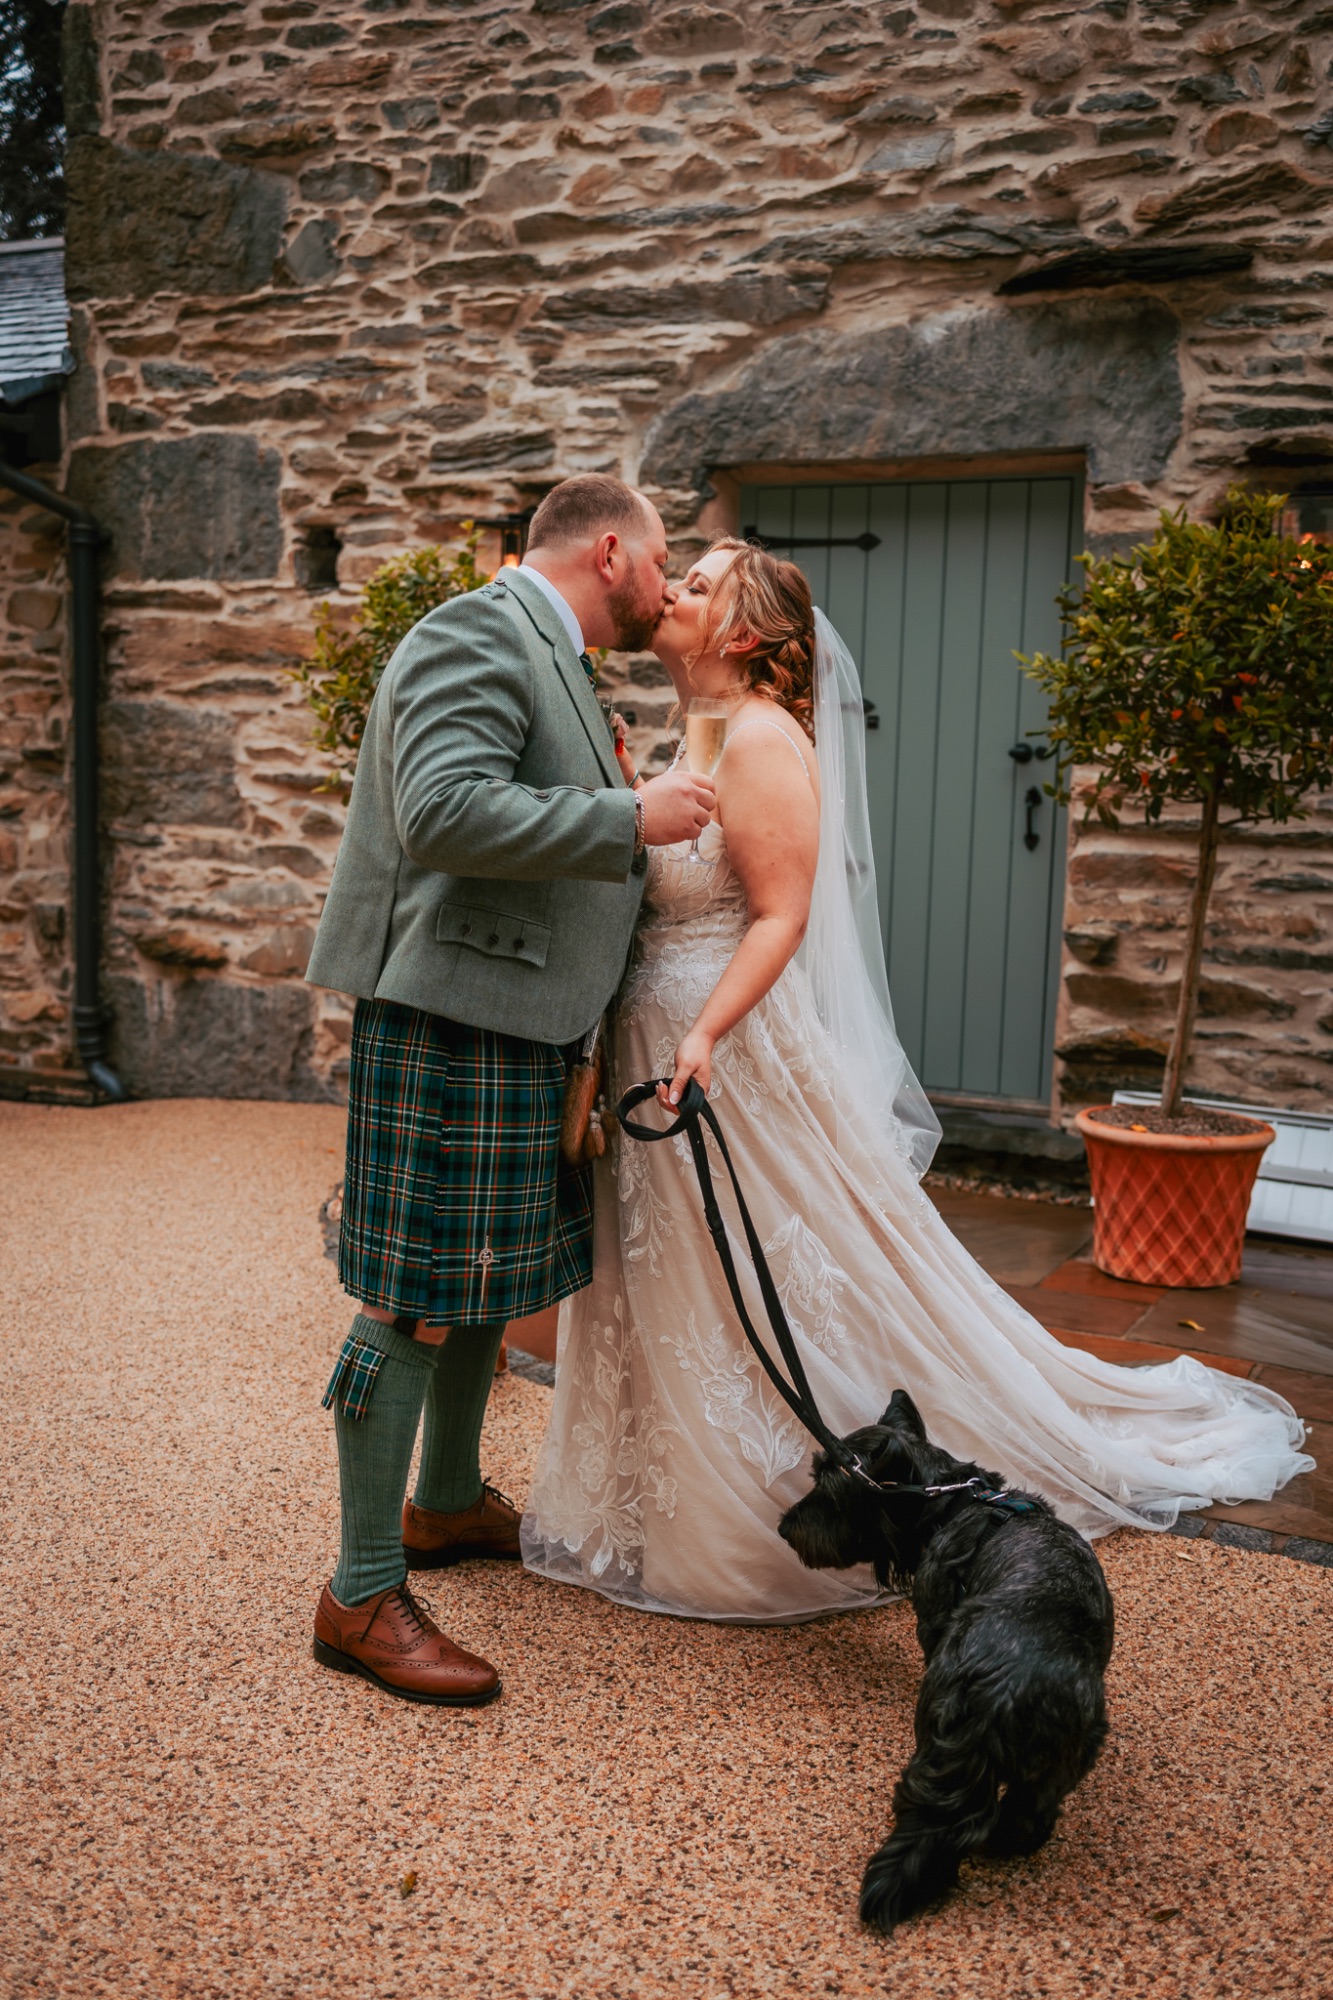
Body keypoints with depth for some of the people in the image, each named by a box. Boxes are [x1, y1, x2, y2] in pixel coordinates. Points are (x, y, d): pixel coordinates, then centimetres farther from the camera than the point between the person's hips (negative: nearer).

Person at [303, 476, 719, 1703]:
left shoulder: (547, 658, 20)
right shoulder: (478, 635, -13)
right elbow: (446, 813, -27)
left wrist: (639, 828, 19)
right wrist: (630, 817, -21)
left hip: (516, 1027, 11)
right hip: (453, 1017, -11)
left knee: (488, 1280, 20)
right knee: (416, 1304, -5)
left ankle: (447, 1504, 38)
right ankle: (363, 1597, 6)